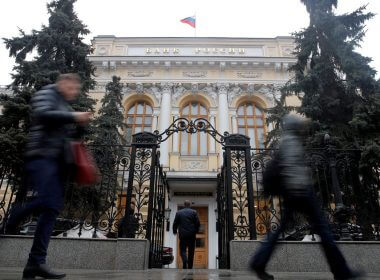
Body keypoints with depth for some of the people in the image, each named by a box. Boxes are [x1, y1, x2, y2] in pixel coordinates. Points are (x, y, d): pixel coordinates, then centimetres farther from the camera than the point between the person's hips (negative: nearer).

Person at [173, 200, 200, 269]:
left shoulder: (178, 213, 2)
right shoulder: (194, 212, 1)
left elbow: (175, 223, 3)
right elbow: (198, 223, -3)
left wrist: (175, 231, 19)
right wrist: (196, 231, 13)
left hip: (182, 234, -1)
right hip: (192, 235, 1)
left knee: (183, 250, 4)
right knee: (191, 251, 10)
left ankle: (185, 261, -24)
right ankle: (190, 267, 14)